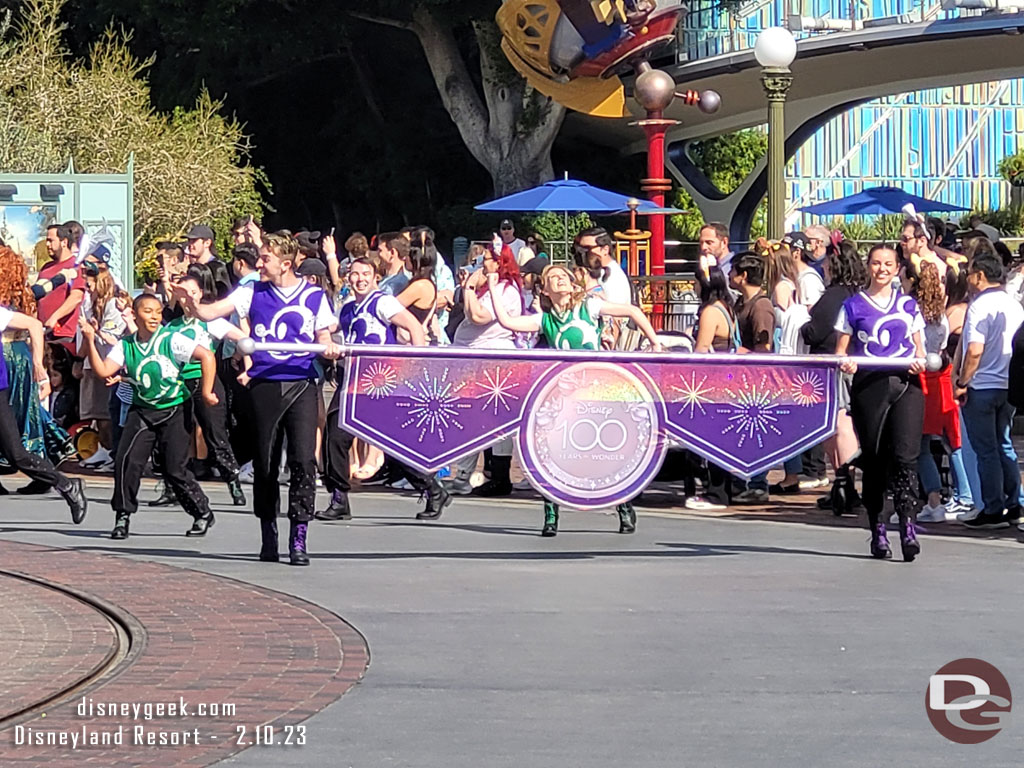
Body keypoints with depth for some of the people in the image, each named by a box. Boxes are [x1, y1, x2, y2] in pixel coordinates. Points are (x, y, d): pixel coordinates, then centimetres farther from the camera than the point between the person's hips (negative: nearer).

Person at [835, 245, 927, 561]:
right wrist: (844, 363, -15)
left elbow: (919, 347, 18)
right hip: (869, 385, 0)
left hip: (906, 384, 0)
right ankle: (877, 531, 14)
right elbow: (841, 349, 7)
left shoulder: (909, 305, 15)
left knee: (905, 455, -14)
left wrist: (919, 362, -4)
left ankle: (908, 527, -17)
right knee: (873, 460, 4)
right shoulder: (854, 305, 9)